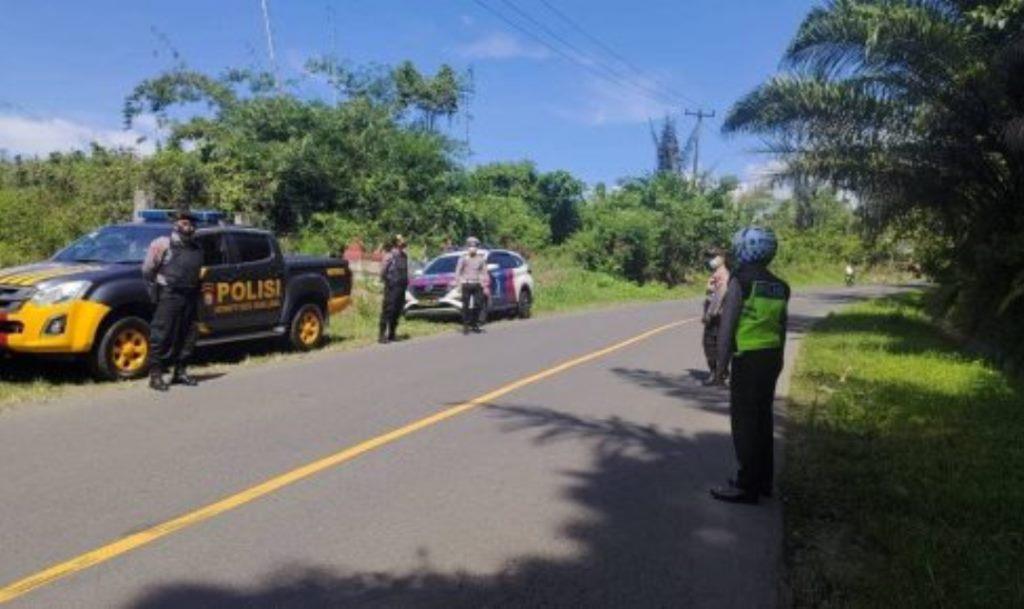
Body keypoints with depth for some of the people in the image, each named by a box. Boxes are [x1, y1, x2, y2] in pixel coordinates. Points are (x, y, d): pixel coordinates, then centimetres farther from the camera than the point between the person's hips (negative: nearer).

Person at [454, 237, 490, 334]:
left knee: (478, 305, 1)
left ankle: (474, 324, 15)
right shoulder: (463, 258, 2)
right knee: (466, 306, -4)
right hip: (466, 284, -3)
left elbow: (484, 273, 12)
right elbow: (458, 271, 2)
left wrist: (486, 286, 8)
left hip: (477, 284, 3)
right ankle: (465, 326, 1)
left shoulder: (481, 258, 10)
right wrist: (458, 282, -9)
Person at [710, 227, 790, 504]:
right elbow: (782, 327, 15)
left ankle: (747, 486, 4)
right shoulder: (780, 286, 10)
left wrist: (721, 364, -9)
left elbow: (727, 326, -15)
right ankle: (763, 480, 26)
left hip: (748, 359, -7)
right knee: (763, 417, 16)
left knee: (744, 421, -1)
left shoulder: (740, 282, -12)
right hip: (772, 358, 8)